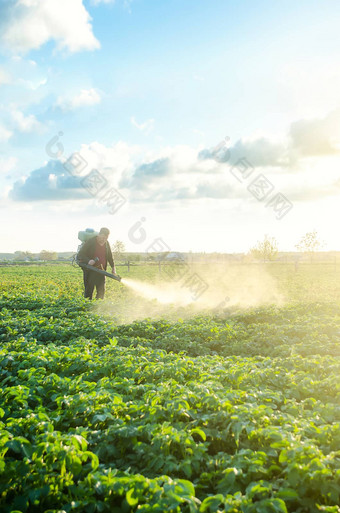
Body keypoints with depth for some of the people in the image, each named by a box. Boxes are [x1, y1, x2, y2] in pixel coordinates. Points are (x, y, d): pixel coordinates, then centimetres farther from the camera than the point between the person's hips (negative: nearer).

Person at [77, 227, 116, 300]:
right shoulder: (90, 242, -12)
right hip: (90, 271, -5)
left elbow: (109, 256, 19)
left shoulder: (106, 243, 4)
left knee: (101, 291, 7)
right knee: (89, 290, -1)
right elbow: (80, 254, -12)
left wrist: (113, 267, 12)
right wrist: (88, 260, -29)